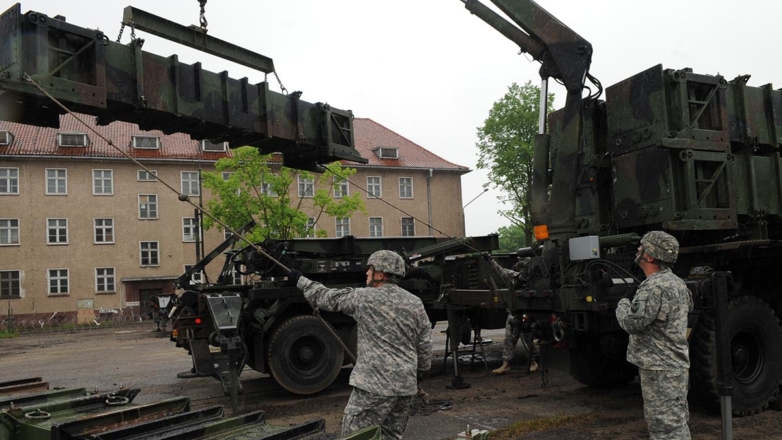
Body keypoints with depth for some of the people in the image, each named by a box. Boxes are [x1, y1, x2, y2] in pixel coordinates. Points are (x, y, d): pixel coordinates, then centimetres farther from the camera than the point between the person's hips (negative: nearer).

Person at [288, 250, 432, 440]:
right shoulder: (415, 303, 6)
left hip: (375, 383, -6)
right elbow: (425, 344, 9)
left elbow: (326, 297, 3)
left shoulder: (363, 298, -8)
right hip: (406, 384, 6)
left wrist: (300, 280, 17)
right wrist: (419, 370, 25)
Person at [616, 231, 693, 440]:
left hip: (660, 370, -10)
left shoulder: (655, 287, -22)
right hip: (675, 366, 10)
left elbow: (632, 323, -25)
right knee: (676, 423, 19)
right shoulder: (676, 282, 11)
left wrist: (623, 303, -4)